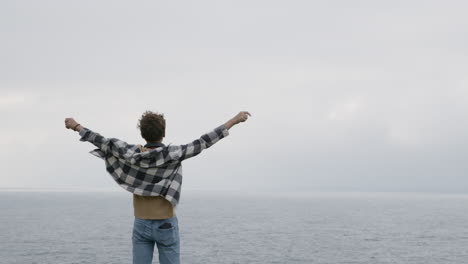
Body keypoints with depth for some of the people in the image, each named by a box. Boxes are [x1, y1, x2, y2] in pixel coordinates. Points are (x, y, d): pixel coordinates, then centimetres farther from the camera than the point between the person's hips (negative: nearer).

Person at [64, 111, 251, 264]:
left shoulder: (132, 154, -7)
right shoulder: (173, 154, -13)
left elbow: (103, 142, 1)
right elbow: (203, 142, -14)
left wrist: (76, 126, 15)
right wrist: (234, 120, -10)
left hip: (141, 225, 3)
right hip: (166, 225, -3)